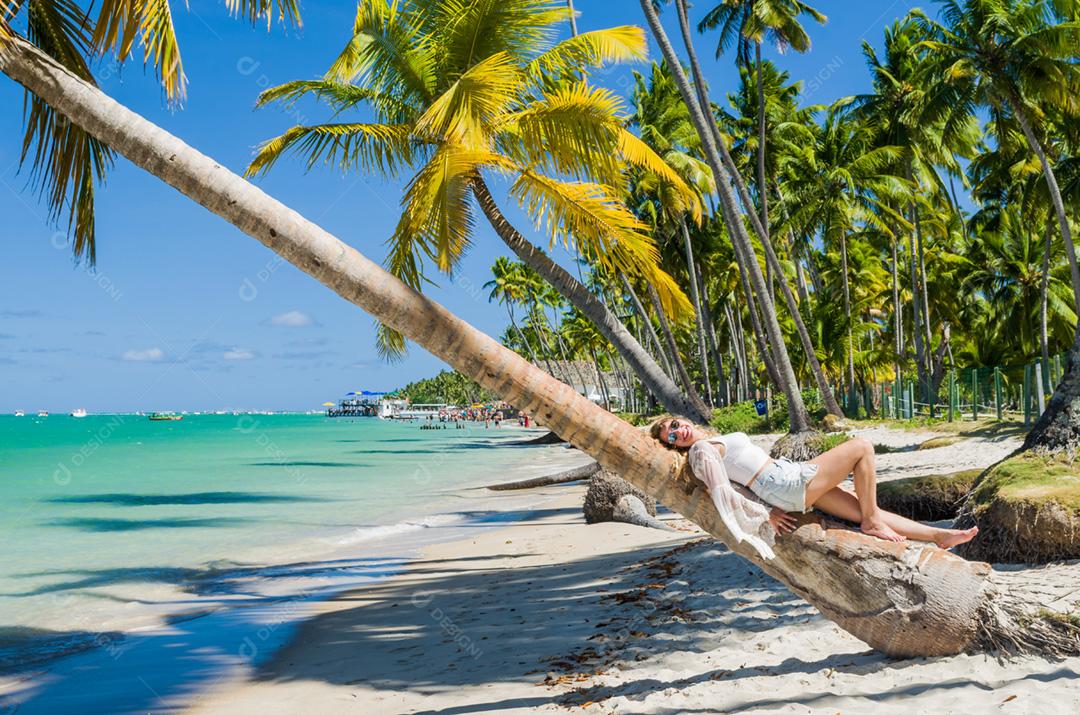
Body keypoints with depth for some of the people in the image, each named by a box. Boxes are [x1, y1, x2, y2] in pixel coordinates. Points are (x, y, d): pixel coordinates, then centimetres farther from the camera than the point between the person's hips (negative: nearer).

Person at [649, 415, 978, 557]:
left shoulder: (713, 440, 18)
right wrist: (764, 517, -13)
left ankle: (939, 535, 16)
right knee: (862, 446, -6)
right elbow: (722, 495, -19)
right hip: (788, 484, -9)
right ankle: (872, 522, -4)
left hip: (793, 478, 9)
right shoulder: (700, 451, -10)